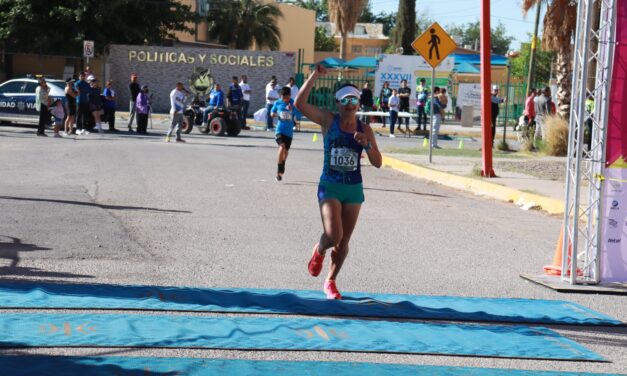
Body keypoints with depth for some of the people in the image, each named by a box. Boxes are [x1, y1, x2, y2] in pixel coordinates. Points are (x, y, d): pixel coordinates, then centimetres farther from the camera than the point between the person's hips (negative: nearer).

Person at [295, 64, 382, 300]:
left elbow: (377, 163, 2)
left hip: (354, 189, 3)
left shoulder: (364, 129, 3)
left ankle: (331, 282, 28)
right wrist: (314, 76, -20)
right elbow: (300, 104, -16)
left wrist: (366, 144, -15)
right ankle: (319, 251, 19)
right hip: (330, 186, -3)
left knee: (344, 242, 9)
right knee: (333, 235, -18)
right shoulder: (328, 120, -3)